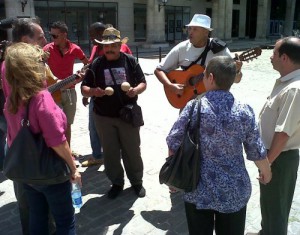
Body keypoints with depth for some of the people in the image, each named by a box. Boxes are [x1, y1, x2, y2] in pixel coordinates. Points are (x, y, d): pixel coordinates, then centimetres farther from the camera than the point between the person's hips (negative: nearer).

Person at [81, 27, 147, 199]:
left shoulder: (130, 61, 0)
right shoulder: (96, 64, 0)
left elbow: (143, 83, 3)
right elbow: (84, 89, 1)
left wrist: (136, 90, -20)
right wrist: (93, 91, -23)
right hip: (104, 117, 1)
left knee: (132, 151, 9)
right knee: (110, 153, 11)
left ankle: (137, 182, 28)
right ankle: (117, 183, 28)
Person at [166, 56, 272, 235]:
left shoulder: (194, 107, -15)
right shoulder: (245, 112, -12)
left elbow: (174, 143, -9)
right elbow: (256, 151, -4)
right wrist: (266, 172, 17)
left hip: (198, 189, -1)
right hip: (235, 190, 1)